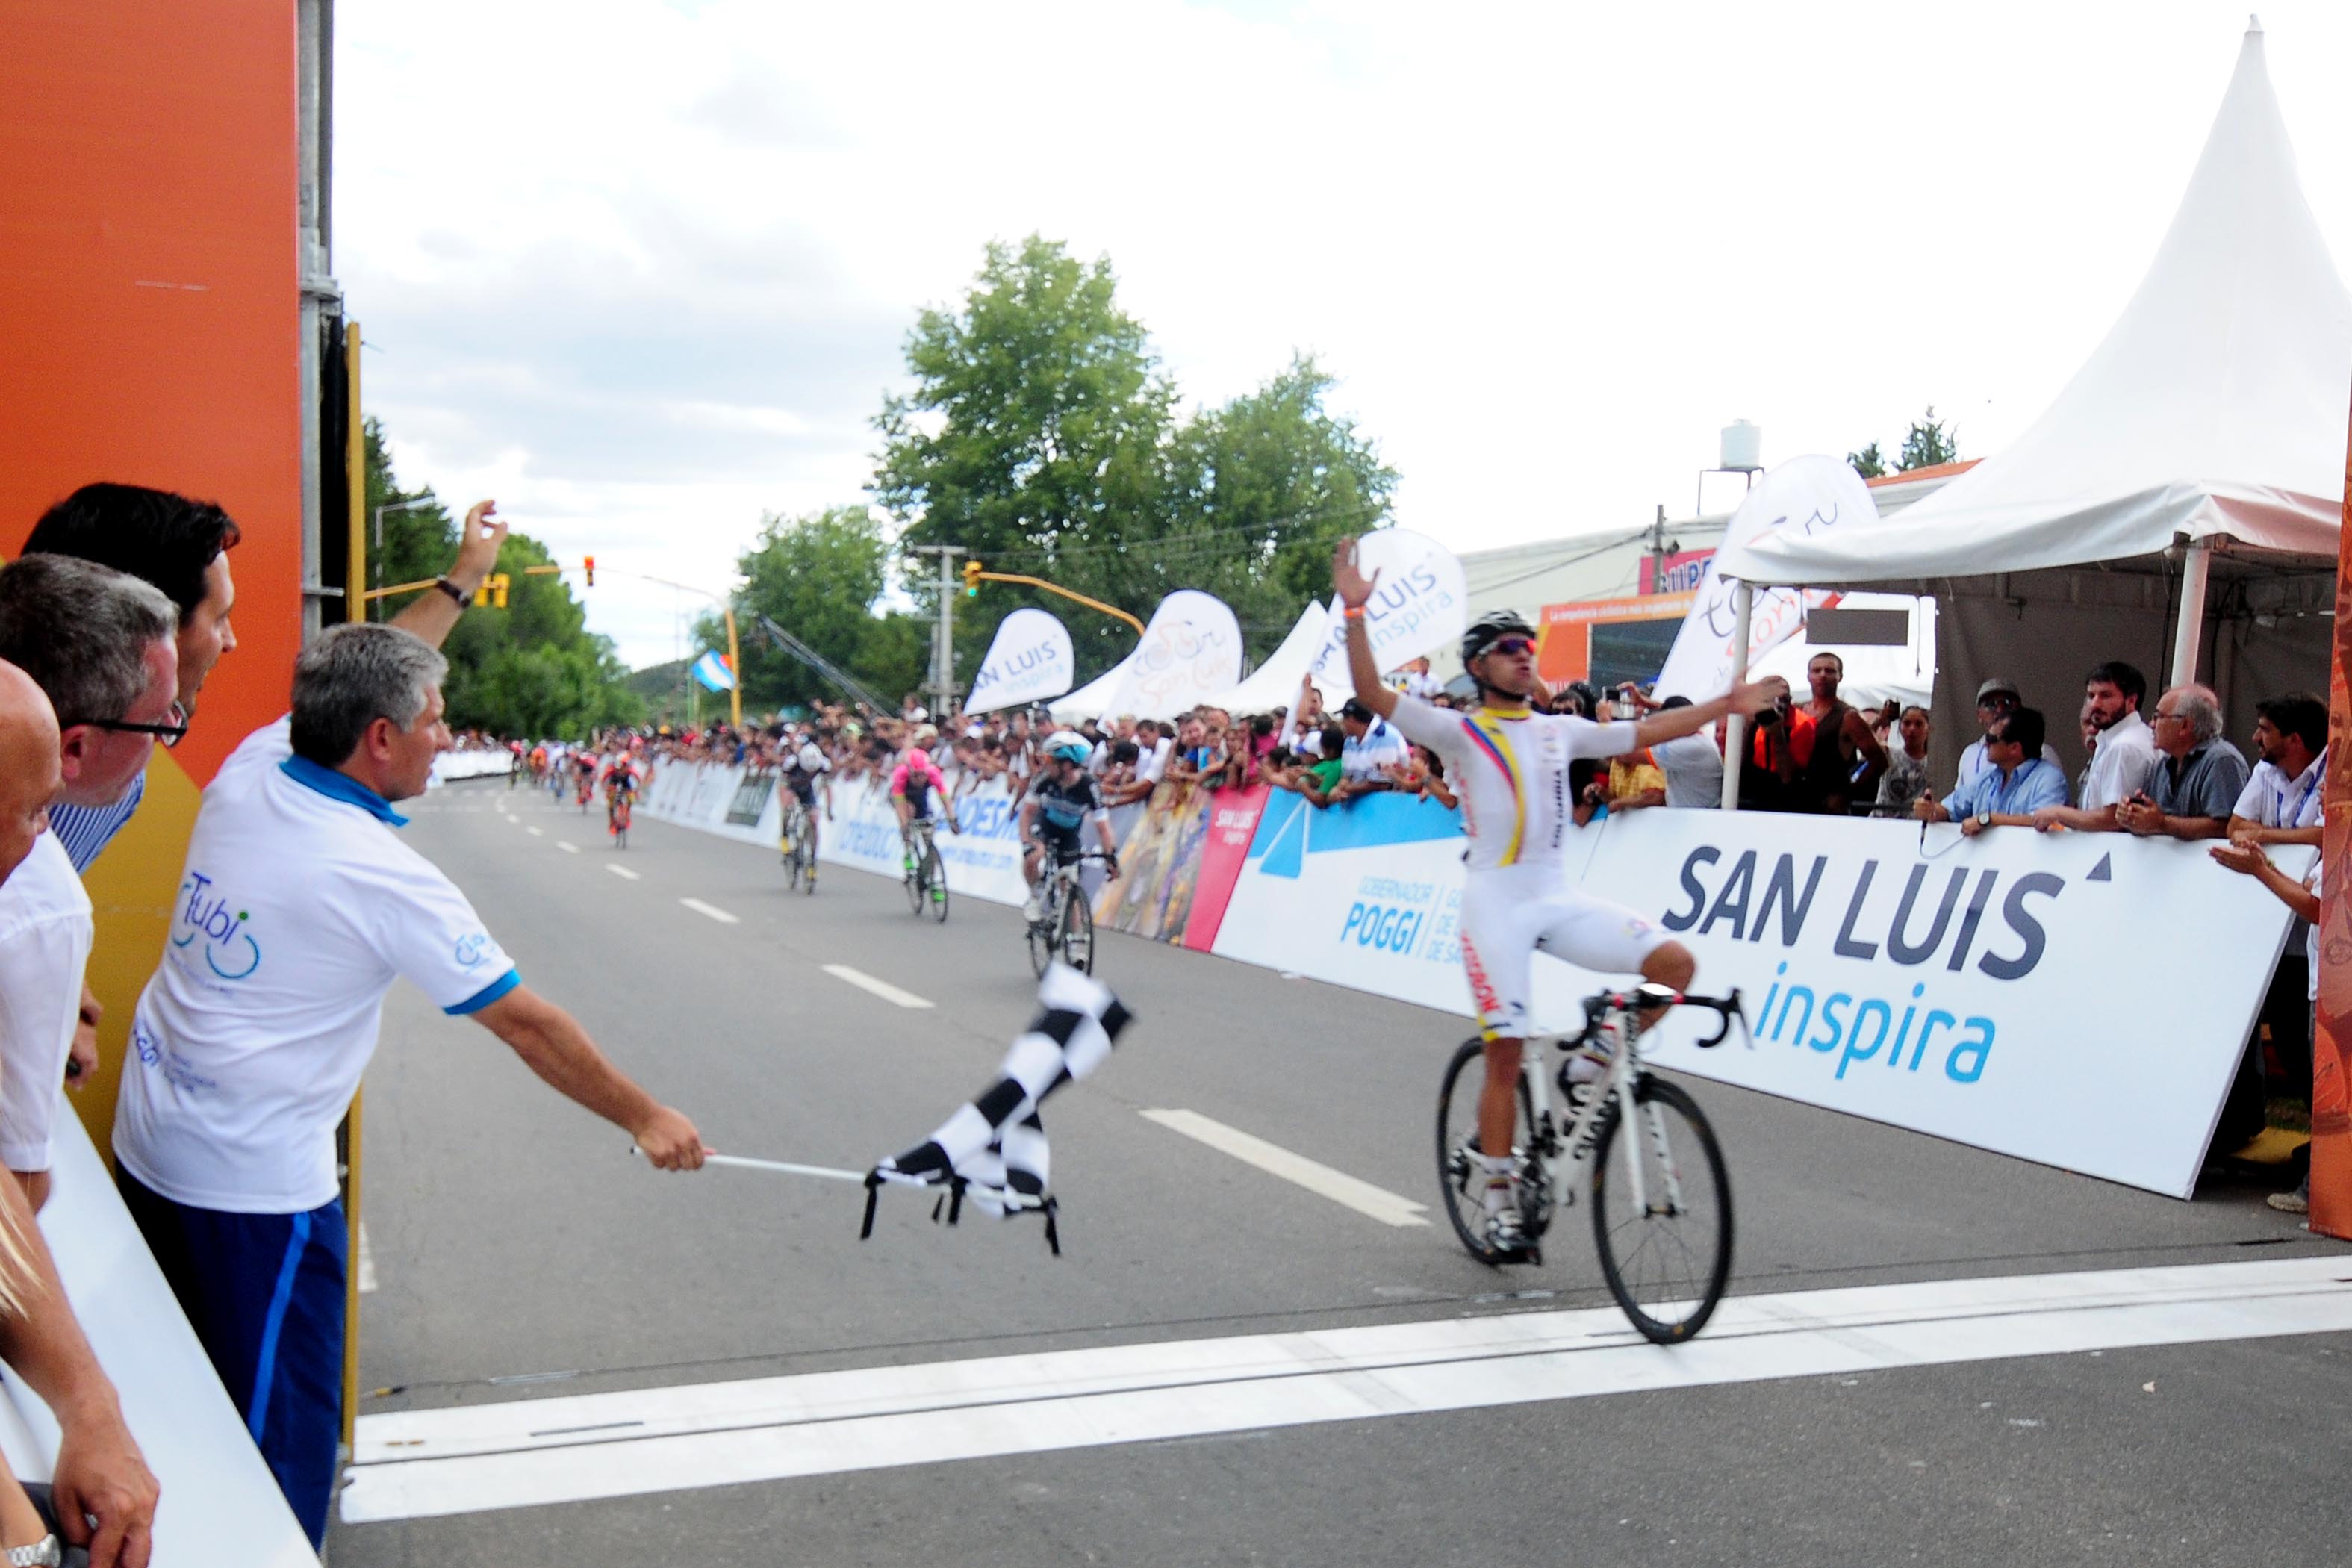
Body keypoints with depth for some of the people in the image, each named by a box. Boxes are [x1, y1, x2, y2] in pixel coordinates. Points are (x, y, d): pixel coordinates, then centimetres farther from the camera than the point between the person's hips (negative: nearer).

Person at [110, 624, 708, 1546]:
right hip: (256, 1187, -8)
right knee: (281, 1443, 6)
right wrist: (646, 1119, -4)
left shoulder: (249, 769, -4)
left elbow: (361, 680, 17)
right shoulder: (385, 879, -22)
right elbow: (526, 1025, -15)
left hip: (146, 1152, 8)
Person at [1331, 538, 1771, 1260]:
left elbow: (1643, 732, 20)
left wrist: (1723, 706, 17)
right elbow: (1373, 693, -13)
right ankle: (1500, 1198, 10)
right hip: (1496, 902, -4)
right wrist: (1354, 612, -24)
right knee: (1505, 1052, -4)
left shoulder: (1559, 731, 14)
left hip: (1560, 898, 5)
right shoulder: (1458, 732, -1)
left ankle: (1598, 1064, 7)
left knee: (1675, 963, -13)